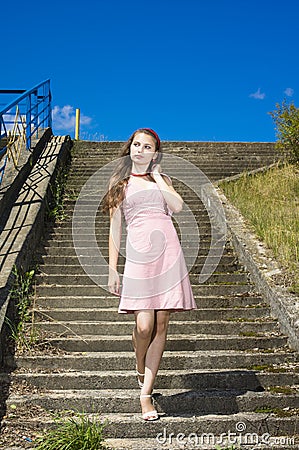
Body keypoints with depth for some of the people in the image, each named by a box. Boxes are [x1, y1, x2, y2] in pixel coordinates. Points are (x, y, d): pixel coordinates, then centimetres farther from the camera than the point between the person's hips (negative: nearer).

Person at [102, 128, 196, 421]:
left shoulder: (162, 179, 18)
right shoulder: (120, 183, 14)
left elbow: (177, 206, -3)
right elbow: (115, 229, 10)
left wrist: (156, 176, 5)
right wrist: (112, 269, 4)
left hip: (167, 252, 2)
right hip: (138, 254, -2)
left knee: (161, 323, -2)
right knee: (144, 325, -11)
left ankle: (145, 392, 7)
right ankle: (141, 371, 22)